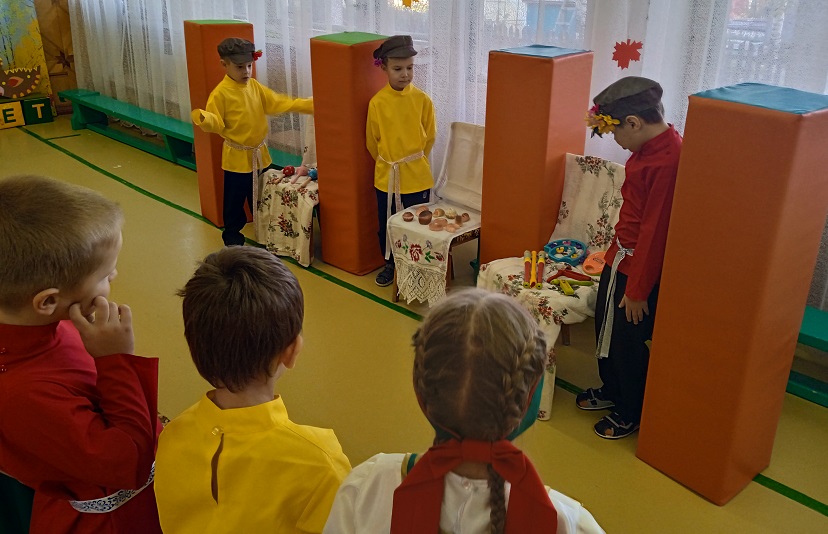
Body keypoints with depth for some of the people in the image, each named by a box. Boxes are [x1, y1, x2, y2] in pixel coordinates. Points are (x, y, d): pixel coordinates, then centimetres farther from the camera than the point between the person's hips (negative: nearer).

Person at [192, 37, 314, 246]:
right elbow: (216, 123, -17)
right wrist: (203, 118, -41)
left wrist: (307, 105, -1)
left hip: (259, 154, 6)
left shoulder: (255, 86, 3)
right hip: (236, 157, -6)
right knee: (235, 199, 5)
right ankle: (232, 234, 23)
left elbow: (277, 103, 6)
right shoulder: (221, 93, -16)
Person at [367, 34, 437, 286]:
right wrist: (388, 161, 11)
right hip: (386, 175, 1)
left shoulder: (422, 100, -7)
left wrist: (413, 160, 10)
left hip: (417, 175, -1)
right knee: (386, 224, 13)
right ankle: (390, 264, 33)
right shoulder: (377, 102, -7)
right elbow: (372, 141, 4)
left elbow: (430, 136, 4)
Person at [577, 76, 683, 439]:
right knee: (605, 325, 24)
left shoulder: (668, 161, -28)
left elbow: (655, 232, -25)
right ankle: (611, 390, 46)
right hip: (620, 254, 10)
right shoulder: (649, 147, 2)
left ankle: (631, 414, 31)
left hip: (640, 265, -9)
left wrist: (638, 290, -18)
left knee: (629, 343, 8)